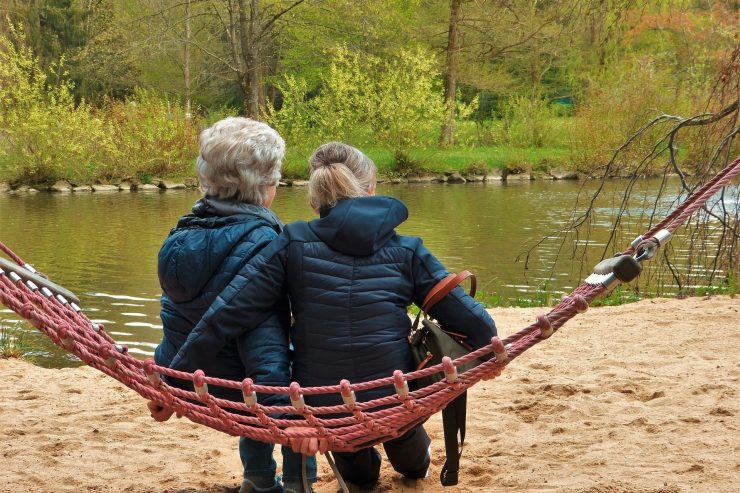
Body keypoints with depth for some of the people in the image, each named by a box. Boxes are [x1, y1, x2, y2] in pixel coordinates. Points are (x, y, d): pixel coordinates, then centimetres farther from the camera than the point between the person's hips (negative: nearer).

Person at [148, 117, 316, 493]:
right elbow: (266, 347, -30)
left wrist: (166, 386, 18)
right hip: (233, 390, -7)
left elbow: (175, 320, 9)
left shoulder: (185, 232, 0)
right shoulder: (259, 243, -23)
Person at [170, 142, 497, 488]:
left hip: (321, 411, 0)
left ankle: (358, 472, 65)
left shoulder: (293, 245, -5)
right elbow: (468, 317, 0)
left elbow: (225, 316, -11)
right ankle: (414, 463, 66)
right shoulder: (406, 251, -2)